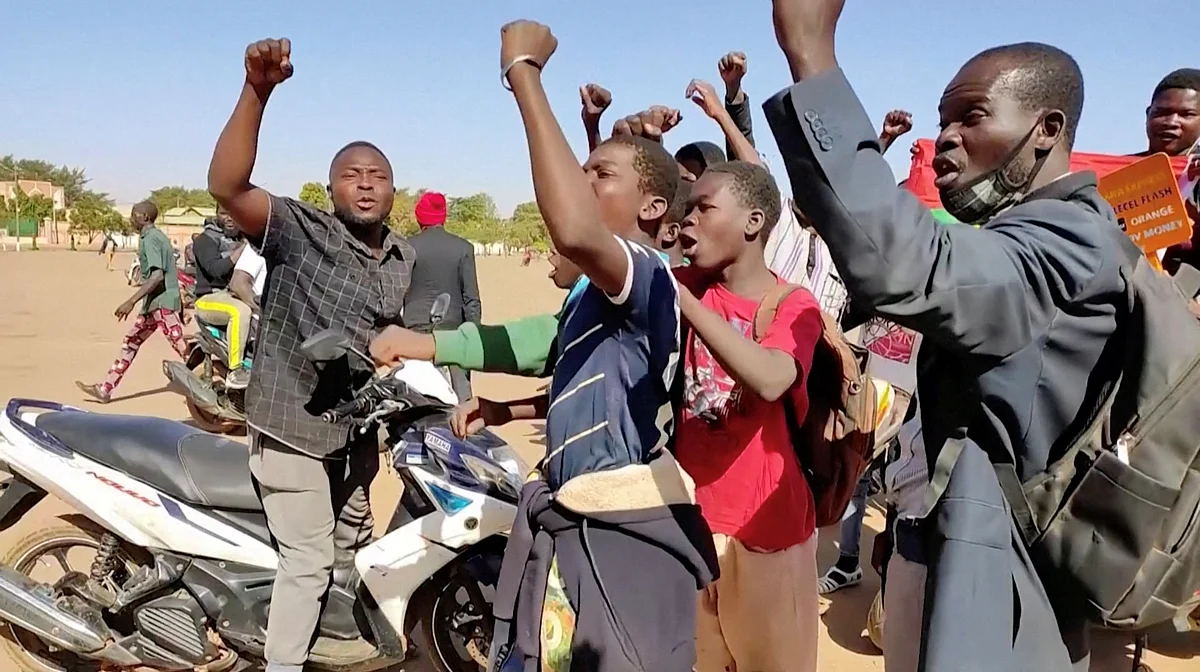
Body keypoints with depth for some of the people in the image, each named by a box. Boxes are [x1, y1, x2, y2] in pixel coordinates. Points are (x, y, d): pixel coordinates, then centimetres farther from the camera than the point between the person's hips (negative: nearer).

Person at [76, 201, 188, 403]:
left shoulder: (150, 238, -14)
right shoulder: (155, 236, 15)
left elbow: (157, 275, -26)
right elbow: (169, 272, 19)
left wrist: (131, 301, -28)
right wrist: (179, 302, 23)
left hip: (161, 303, -11)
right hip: (154, 303, 11)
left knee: (181, 348, -9)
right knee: (130, 342, 13)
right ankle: (105, 389, 19)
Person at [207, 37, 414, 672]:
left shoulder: (404, 257, 4)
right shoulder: (299, 230, -17)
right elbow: (227, 187, -34)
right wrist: (256, 92, -44)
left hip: (358, 424, 7)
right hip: (292, 420, -7)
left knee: (351, 540, 24)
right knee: (309, 558, -2)